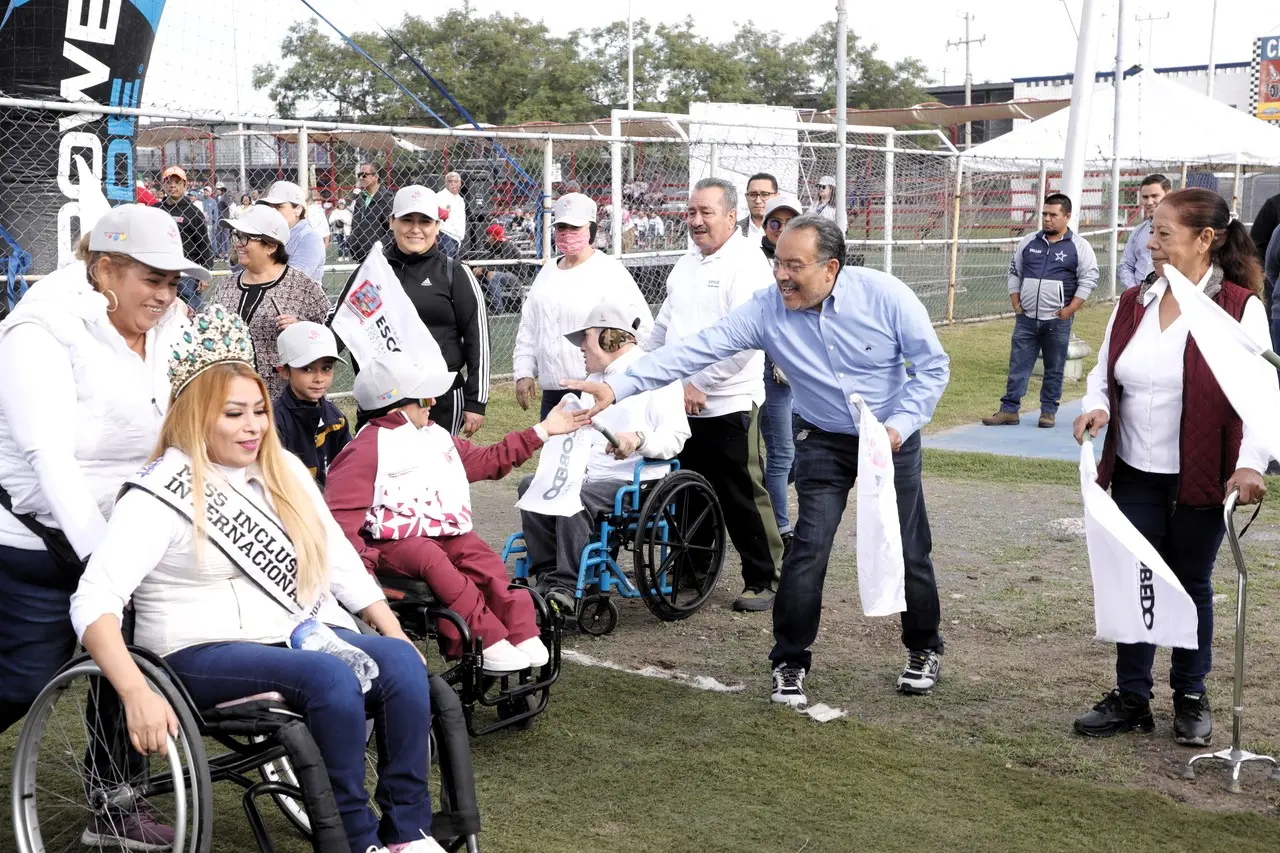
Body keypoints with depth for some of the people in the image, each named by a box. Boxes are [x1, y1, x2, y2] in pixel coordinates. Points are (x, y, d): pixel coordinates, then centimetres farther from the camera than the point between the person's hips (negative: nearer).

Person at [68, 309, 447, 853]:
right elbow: (93, 601, -17)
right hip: (208, 653, -6)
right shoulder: (162, 493, -7)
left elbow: (342, 562, 17)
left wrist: (395, 633, 6)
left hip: (303, 635, 6)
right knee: (332, 677, -33)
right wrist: (137, 693, -31)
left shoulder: (285, 472, 13)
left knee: (401, 663, -23)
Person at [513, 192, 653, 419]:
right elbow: (528, 327, 22)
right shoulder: (548, 272, 17)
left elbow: (640, 327, -12)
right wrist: (524, 372, 14)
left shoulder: (609, 271, -7)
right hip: (552, 394, 8)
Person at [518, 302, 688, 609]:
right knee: (531, 485, -15)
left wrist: (638, 439, -33)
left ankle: (566, 589, -31)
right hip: (587, 476, 8)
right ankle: (548, 578, -18)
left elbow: (674, 437, -14)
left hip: (633, 482, -8)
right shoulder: (594, 378, 27)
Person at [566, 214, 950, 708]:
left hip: (892, 437, -1)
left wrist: (899, 425, -24)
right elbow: (695, 350, -22)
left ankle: (923, 651, 30)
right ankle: (790, 663, 6)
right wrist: (617, 388, -30)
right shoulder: (765, 310, -17)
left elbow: (933, 366, -12)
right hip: (824, 441, 1)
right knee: (809, 549, -10)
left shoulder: (885, 296, -20)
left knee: (908, 551, 7)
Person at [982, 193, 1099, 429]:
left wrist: (1069, 310, -11)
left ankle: (1049, 411, 14)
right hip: (1026, 318, 3)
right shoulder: (1028, 242, 9)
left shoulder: (1079, 246, -2)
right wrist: (1016, 305, 6)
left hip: (1057, 321, -3)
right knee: (1018, 366, 2)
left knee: (1054, 369, 5)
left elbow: (1089, 280, -5)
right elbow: (1014, 273, 15)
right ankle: (1009, 410, 5)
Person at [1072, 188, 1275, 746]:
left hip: (1200, 481, -4)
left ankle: (1191, 697, 29)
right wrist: (1096, 405, -8)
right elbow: (1104, 371, 14)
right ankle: (1131, 698, 20)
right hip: (1135, 475, 4)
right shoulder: (1134, 303, 5)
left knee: (1191, 585, 11)